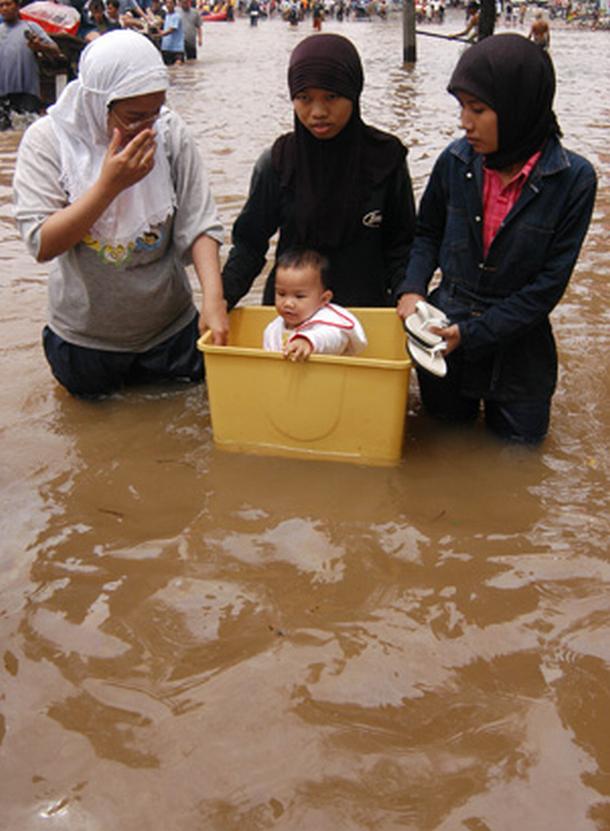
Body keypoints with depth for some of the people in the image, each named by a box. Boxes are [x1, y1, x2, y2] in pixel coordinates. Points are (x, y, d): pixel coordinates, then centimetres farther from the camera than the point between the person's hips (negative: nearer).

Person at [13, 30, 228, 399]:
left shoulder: (170, 131, -15)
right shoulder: (46, 140, -17)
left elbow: (199, 223, -14)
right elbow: (42, 245, -23)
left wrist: (214, 298, -28)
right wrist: (109, 185, -32)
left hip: (170, 325, 1)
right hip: (85, 336, -1)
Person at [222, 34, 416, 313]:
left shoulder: (385, 157, -6)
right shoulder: (276, 163, -6)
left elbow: (400, 244, 2)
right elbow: (249, 242, 1)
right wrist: (222, 297, -13)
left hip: (367, 306, 0)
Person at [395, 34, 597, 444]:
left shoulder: (572, 179, -19)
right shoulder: (457, 160, -11)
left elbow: (550, 282, -16)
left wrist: (472, 333, -18)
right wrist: (412, 289, -12)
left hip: (517, 339, -2)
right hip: (444, 325, 2)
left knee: (519, 442, 17)